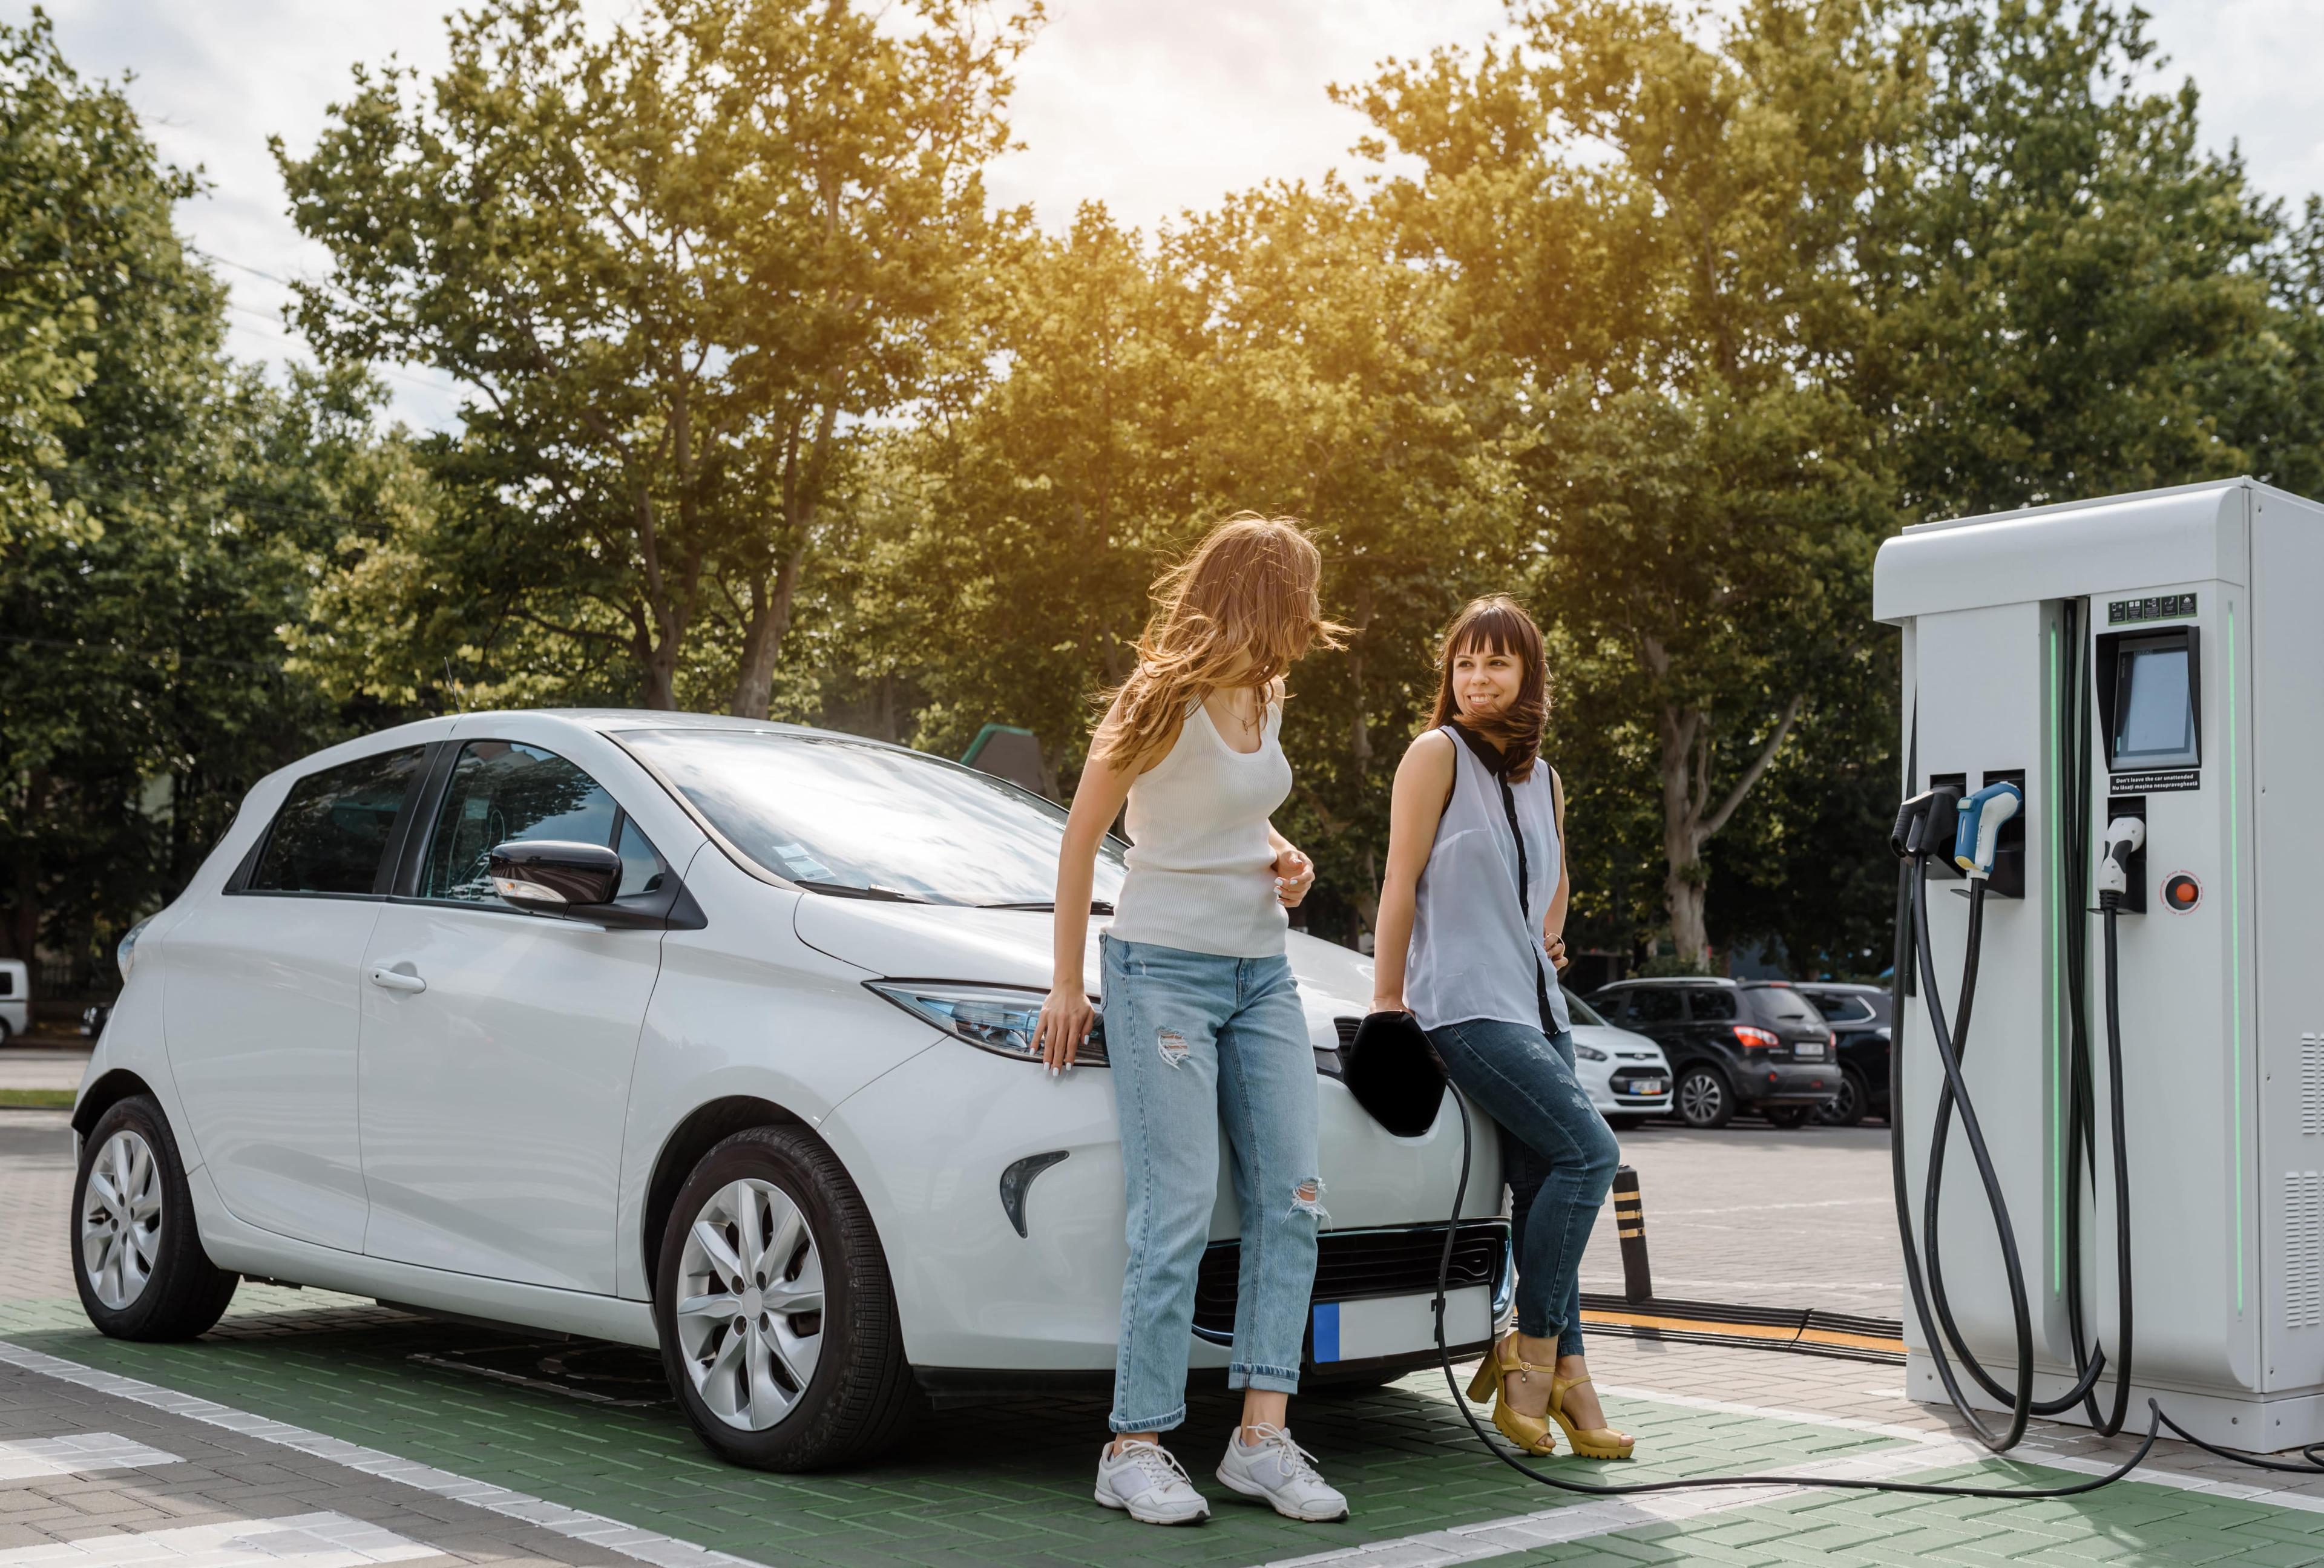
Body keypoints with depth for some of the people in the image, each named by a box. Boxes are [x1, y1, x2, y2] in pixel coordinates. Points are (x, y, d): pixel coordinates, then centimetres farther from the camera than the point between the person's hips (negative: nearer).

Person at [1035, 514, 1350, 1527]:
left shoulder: (1265, 696, 10)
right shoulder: (1162, 700, -11)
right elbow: (1081, 837, -6)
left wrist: (1284, 858, 3)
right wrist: (1067, 985, -6)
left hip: (1262, 973, 7)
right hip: (1165, 969, -7)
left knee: (1291, 1201, 0)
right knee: (1176, 1215, -10)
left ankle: (1262, 1438, 4)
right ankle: (1135, 1449, -1)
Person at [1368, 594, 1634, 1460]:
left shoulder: (1543, 780, 17)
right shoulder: (1438, 753, -2)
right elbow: (1401, 880, -6)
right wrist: (1386, 1000, -9)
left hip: (1536, 1004, 7)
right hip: (1464, 1005, -7)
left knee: (1545, 1185, 2)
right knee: (1590, 1152, -17)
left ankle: (1560, 1373, 7)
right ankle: (1534, 1352, -6)